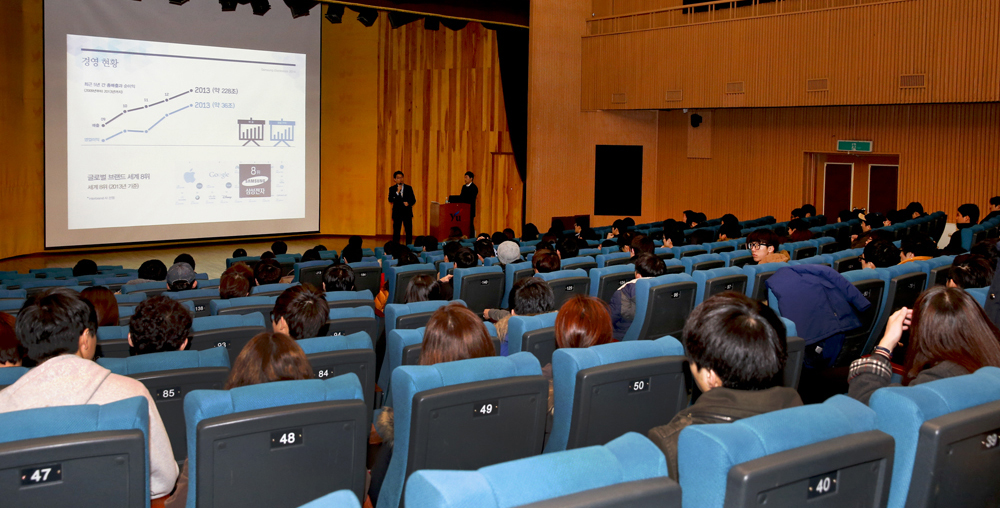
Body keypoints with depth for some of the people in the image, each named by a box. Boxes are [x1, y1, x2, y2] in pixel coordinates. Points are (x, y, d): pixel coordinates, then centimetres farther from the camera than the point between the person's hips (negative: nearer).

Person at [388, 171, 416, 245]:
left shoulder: (408, 188, 8)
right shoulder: (392, 189, 5)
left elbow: (413, 200, 7)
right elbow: (390, 200, -9)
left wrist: (408, 203, -13)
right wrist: (397, 192, -17)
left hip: (407, 213, 1)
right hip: (397, 213, -1)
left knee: (409, 232, -1)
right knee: (396, 232, -1)